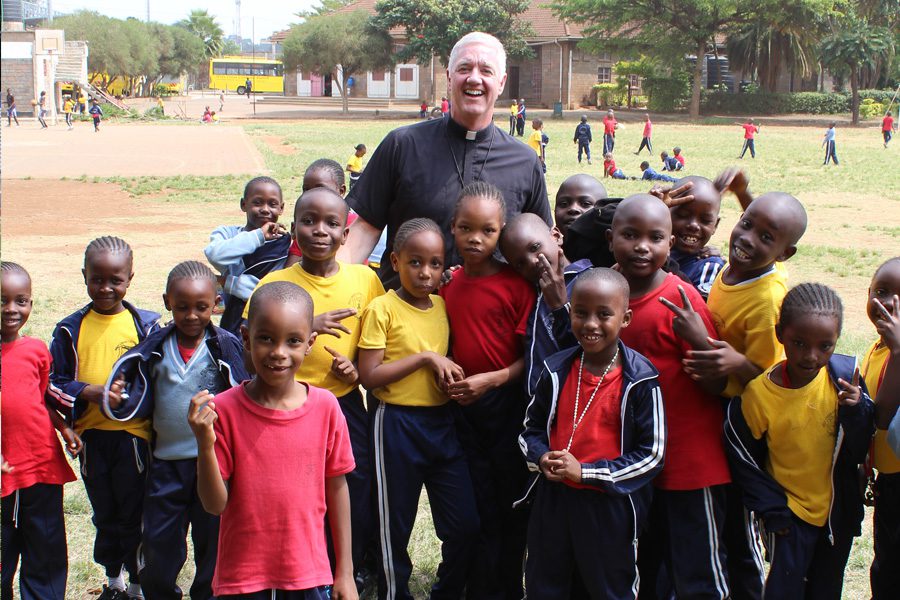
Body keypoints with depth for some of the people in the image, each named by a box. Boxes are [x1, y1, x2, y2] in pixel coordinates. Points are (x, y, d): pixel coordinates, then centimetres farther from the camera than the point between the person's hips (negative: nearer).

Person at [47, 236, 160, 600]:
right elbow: (53, 382, 0)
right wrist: (90, 392, -15)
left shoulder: (145, 325, -3)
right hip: (91, 436, 2)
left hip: (133, 434, -2)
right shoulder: (71, 329, 1)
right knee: (104, 515, 17)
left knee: (133, 515, 5)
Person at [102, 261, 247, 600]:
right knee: (159, 543, 12)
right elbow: (142, 400, 5)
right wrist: (120, 403, -15)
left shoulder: (227, 347, -5)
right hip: (166, 461, 2)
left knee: (212, 541, 11)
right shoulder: (154, 349, 2)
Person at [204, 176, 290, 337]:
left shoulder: (284, 243, -4)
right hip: (231, 328, 1)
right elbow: (215, 255, -22)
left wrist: (227, 282, -15)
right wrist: (258, 235, -20)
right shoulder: (228, 233, 2)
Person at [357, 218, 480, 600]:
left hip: (442, 421, 5)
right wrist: (425, 358, -17)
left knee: (466, 525, 5)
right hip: (397, 423, -5)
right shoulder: (382, 309, -10)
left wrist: (450, 376, -1)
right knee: (395, 525, 7)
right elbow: (369, 376, -15)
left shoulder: (442, 306, 7)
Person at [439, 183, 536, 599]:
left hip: (507, 404, -4)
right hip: (462, 406, 4)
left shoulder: (516, 284, -10)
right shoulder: (448, 285, 4)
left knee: (512, 505, 8)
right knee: (478, 510, 10)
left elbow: (531, 356, -11)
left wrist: (492, 379, -22)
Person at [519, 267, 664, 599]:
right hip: (553, 499, 4)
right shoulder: (556, 371, -1)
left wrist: (586, 471, -18)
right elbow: (532, 428, 11)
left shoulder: (640, 380, -13)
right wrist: (542, 457, -12)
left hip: (610, 508, -4)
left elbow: (652, 453, -13)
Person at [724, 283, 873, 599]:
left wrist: (856, 411, -25)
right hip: (789, 513, -3)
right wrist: (773, 509, -7)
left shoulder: (845, 375, -14)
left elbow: (859, 452, -8)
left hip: (839, 513, 3)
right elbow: (744, 460, -6)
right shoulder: (758, 393, -19)